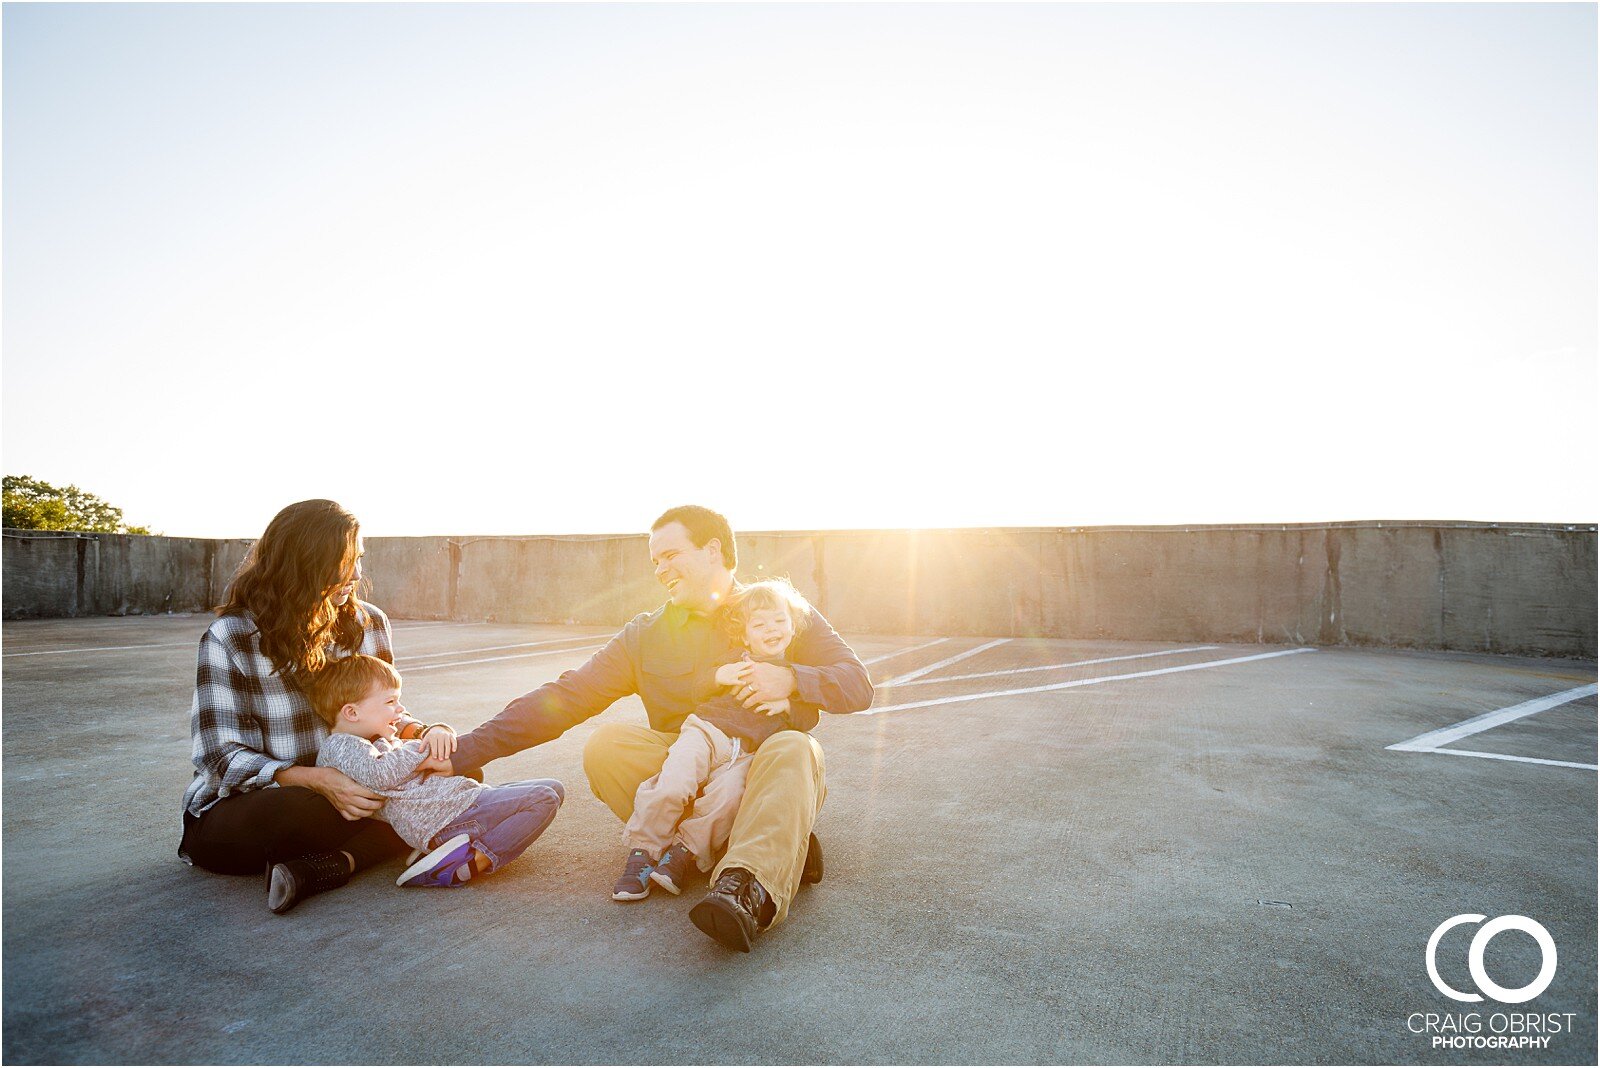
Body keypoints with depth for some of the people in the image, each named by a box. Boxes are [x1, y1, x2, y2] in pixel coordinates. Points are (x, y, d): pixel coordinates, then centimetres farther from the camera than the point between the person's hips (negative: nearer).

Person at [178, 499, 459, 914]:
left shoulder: (368, 623, -1)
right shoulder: (230, 637, -13)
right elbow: (221, 755, -16)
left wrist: (425, 731, -15)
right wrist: (317, 780, -32)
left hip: (345, 791, 5)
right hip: (238, 810, -5)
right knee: (297, 811, -40)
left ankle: (333, 864, -27)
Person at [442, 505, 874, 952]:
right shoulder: (646, 635, 8)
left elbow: (858, 685, -4)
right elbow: (564, 698, 3)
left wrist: (790, 679, -24)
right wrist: (463, 752, -6)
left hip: (761, 779, -2)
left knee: (794, 749, -32)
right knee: (605, 745, -22)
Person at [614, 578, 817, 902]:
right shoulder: (733, 663, 14)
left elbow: (810, 718, 13)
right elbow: (693, 691, 10)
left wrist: (786, 705, -8)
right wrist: (718, 676, -11)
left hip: (745, 752, 1)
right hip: (705, 730, -1)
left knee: (726, 797, -31)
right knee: (671, 786, -26)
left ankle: (685, 853, -16)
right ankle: (643, 852, -11)